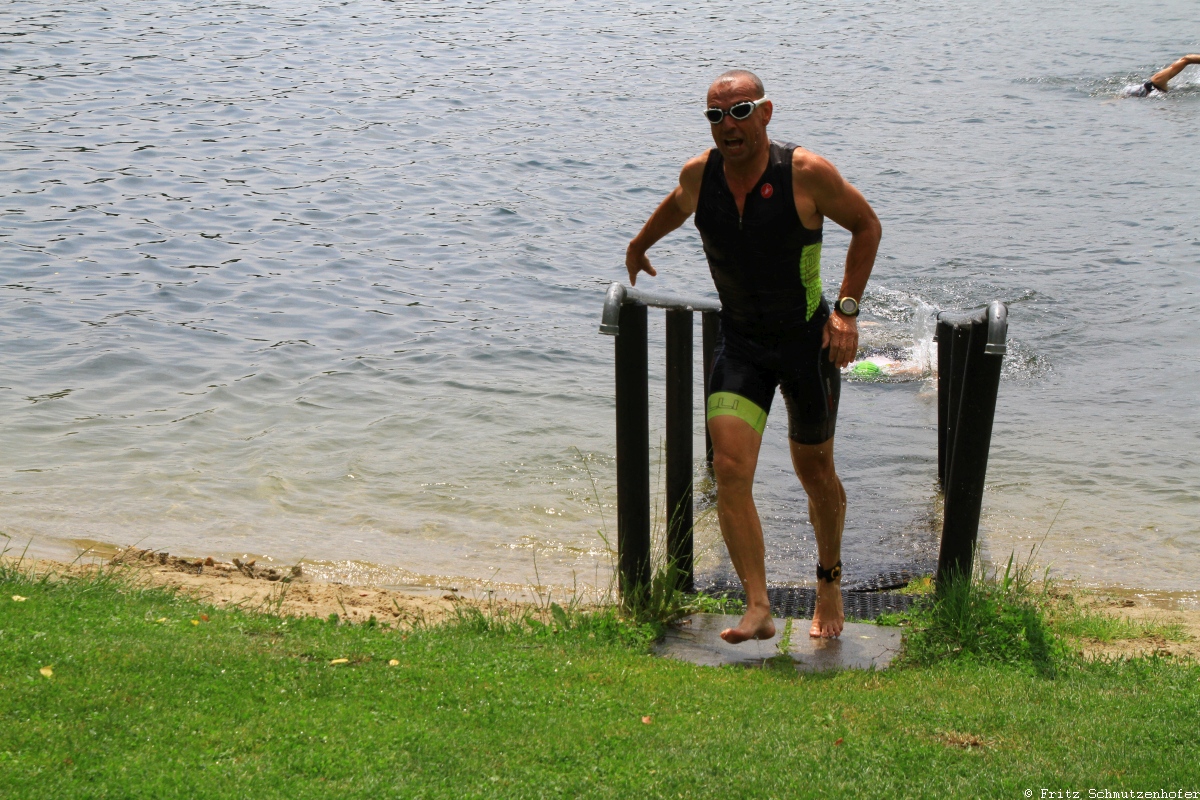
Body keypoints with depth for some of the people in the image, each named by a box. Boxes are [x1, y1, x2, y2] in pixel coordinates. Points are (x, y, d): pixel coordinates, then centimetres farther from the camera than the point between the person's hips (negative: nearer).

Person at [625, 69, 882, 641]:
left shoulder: (808, 174, -18)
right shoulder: (698, 175, -7)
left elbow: (866, 226, -3)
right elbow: (677, 205, 19)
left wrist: (847, 309, -10)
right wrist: (639, 245, 36)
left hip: (808, 339, -2)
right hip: (739, 342, 2)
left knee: (814, 472, 12)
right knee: (730, 469, -16)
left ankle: (830, 579, 38)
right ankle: (758, 609, -16)